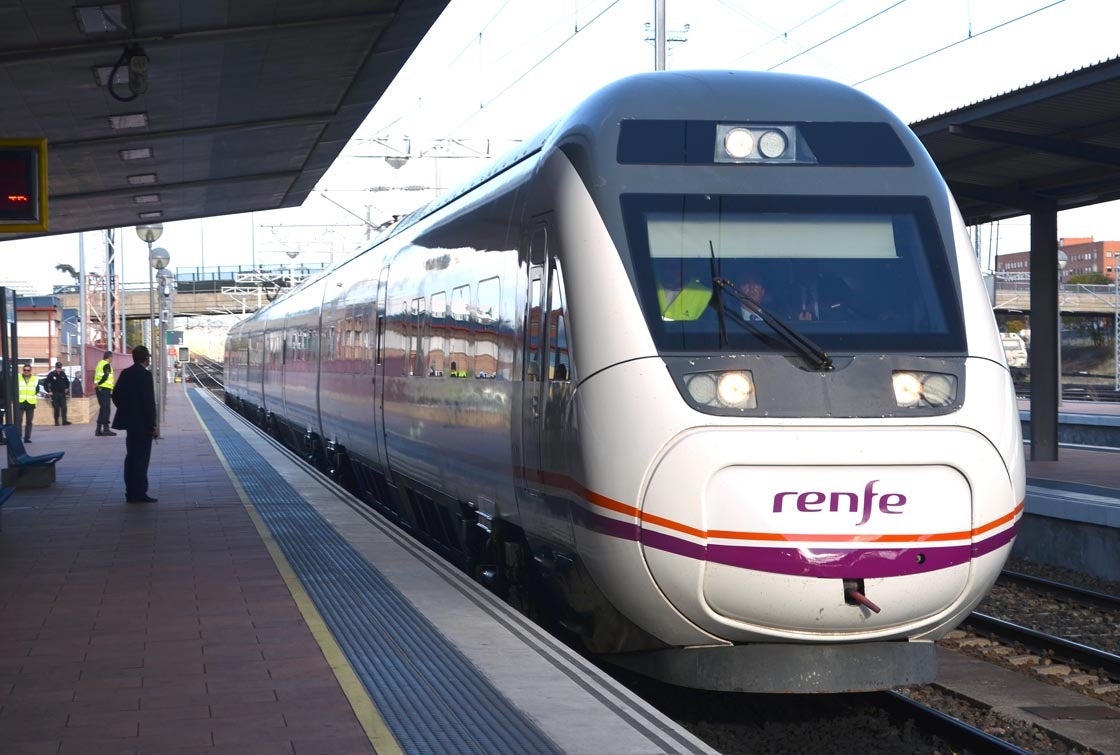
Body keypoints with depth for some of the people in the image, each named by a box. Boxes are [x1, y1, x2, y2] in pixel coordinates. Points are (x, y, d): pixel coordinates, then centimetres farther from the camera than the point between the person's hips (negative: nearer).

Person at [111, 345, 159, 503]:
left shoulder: (125, 373, 7)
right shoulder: (145, 375, -16)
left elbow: (115, 395, 10)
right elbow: (148, 401, -18)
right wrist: (153, 425, -14)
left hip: (130, 422, 8)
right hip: (142, 424, -8)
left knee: (131, 457, 13)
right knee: (141, 459, -3)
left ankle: (131, 493, 16)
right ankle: (140, 494, -3)